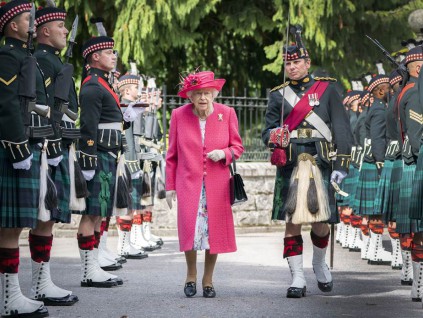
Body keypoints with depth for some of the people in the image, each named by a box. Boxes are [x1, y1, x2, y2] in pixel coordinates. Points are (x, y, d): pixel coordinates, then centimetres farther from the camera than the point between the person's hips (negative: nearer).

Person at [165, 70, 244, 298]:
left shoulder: (227, 113, 1)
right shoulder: (179, 115, 1)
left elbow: (237, 147, 9)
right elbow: (172, 154, 7)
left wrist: (224, 154, -13)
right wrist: (170, 185, 5)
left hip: (217, 184, 1)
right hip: (188, 183, -1)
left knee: (215, 231, 0)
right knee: (190, 229, -12)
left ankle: (208, 280, 17)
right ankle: (191, 275, 12)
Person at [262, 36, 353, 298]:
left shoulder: (327, 89, 8)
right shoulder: (278, 95, 13)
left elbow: (342, 129, 4)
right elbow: (267, 130, 14)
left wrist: (341, 165, -5)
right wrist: (273, 136, -12)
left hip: (321, 165, -1)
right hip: (290, 166, 1)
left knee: (321, 222, 2)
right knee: (292, 222, -4)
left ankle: (319, 264, 31)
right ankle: (298, 279, 2)